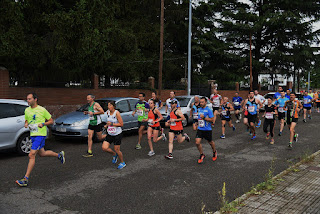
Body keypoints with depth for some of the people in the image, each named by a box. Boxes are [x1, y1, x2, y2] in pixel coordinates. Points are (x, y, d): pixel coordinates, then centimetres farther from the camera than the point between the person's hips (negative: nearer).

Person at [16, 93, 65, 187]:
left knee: (31, 155, -12)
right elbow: (26, 120, 23)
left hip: (40, 135, -8)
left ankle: (26, 179, -8)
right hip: (32, 135, 8)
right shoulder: (27, 110, 8)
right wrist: (26, 124, 0)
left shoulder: (42, 110, -9)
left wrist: (43, 124, -18)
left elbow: (51, 121, -1)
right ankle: (59, 155, 43)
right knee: (42, 153, 20)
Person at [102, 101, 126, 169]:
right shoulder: (108, 112, 3)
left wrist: (112, 124, -22)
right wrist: (107, 125, 8)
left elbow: (121, 124, -17)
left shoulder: (117, 113, -16)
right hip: (110, 134, 6)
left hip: (117, 134, -6)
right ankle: (114, 155, 24)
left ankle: (122, 163, 24)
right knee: (104, 148, -6)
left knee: (116, 149, 1)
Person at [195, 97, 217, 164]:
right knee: (197, 142, -10)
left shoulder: (208, 110, -12)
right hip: (200, 129, 5)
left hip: (207, 130, -4)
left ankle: (215, 152, 44)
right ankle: (202, 155, 11)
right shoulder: (199, 109, 8)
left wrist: (204, 118, -24)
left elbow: (212, 119, -16)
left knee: (210, 142, 15)